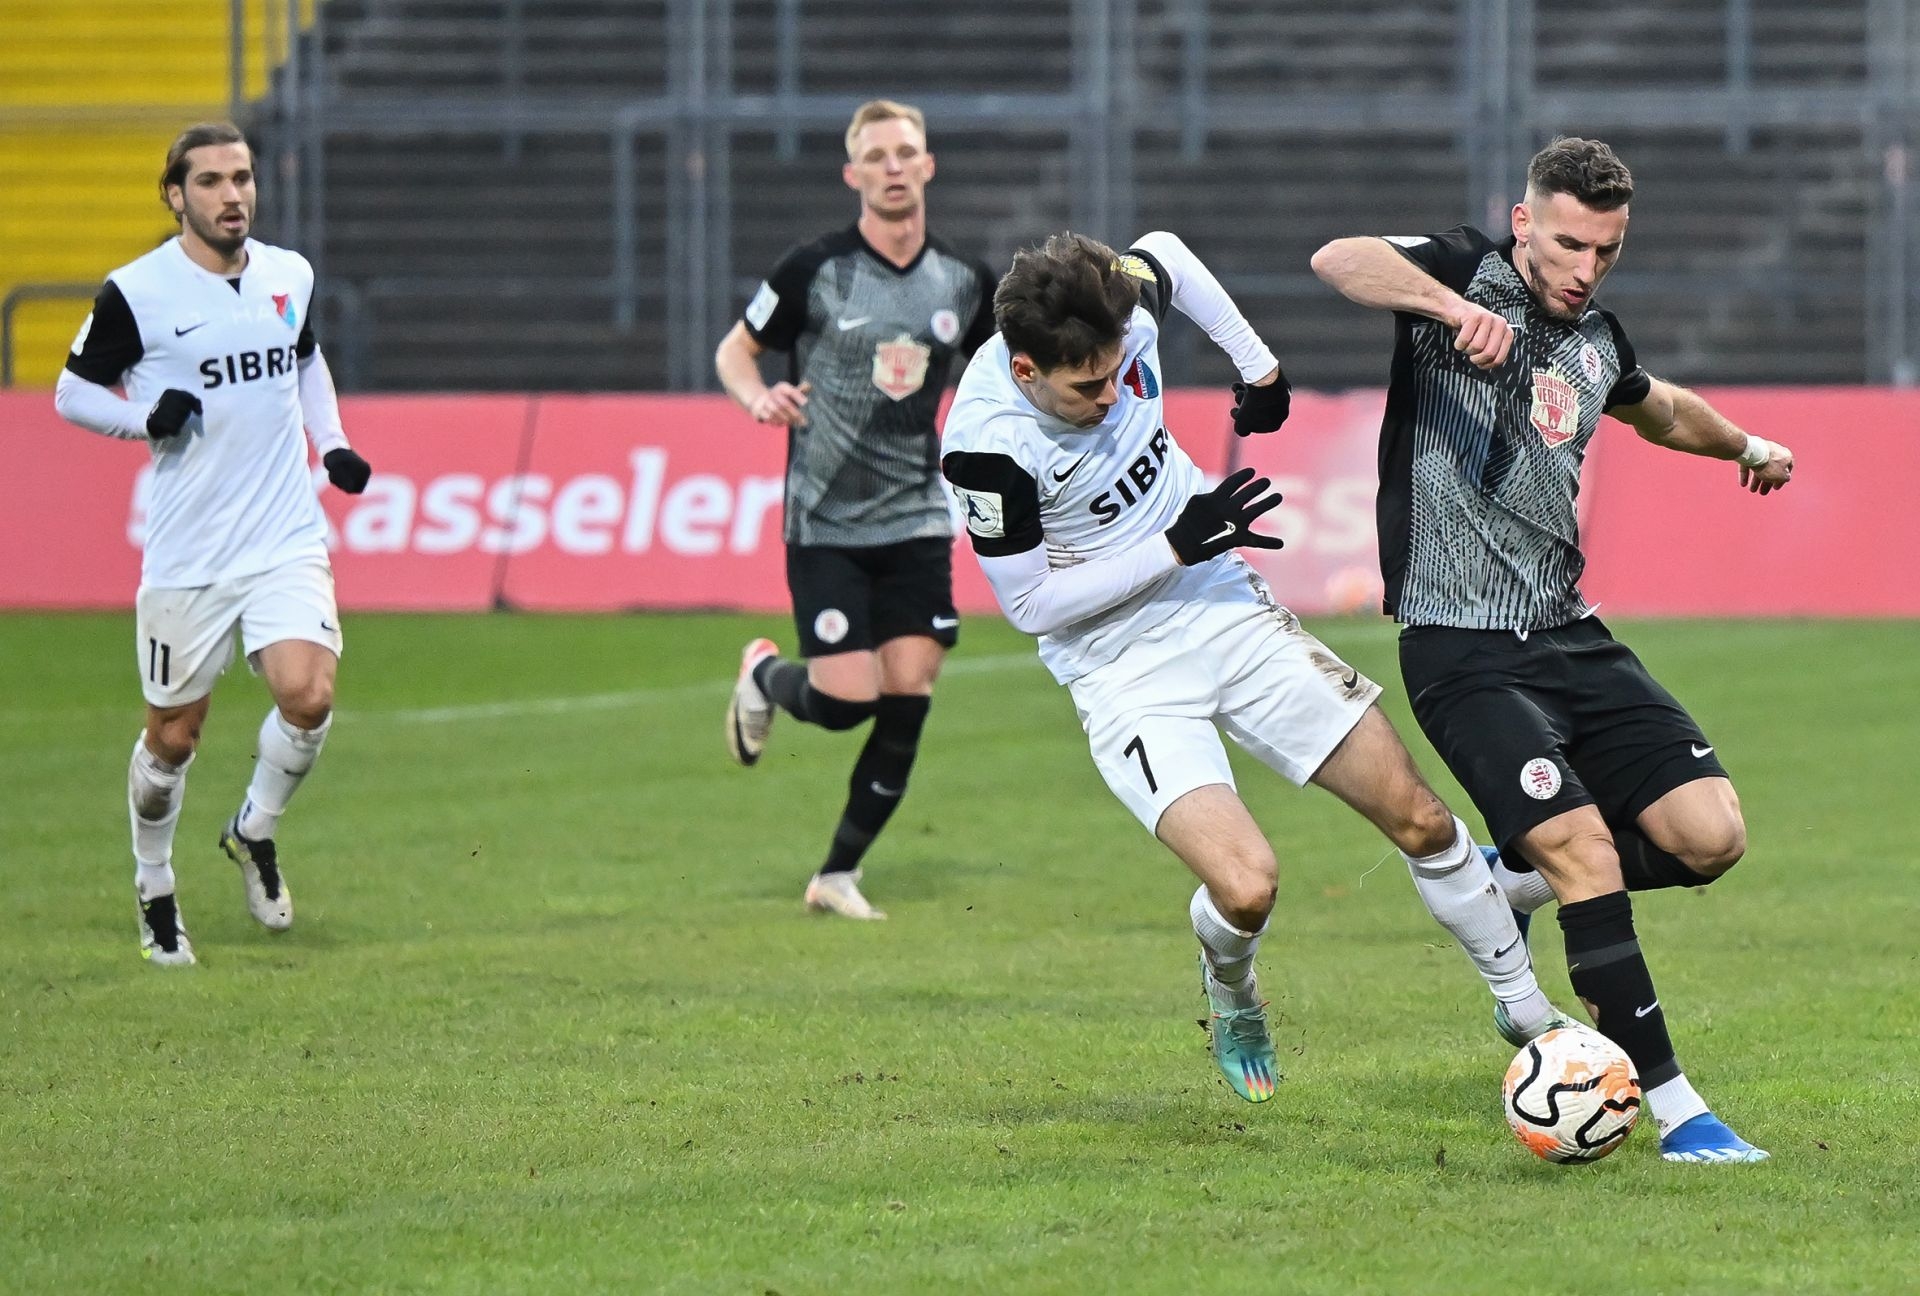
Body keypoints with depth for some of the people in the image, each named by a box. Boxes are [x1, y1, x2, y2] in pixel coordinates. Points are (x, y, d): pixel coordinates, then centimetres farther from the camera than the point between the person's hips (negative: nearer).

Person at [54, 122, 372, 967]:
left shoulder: (290, 277, 6)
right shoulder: (136, 293, -8)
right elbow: (72, 392, 1)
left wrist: (333, 445, 11)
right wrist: (147, 416, -16)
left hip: (287, 543, 3)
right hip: (185, 556, -2)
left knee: (307, 696, -18)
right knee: (174, 734, 6)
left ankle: (254, 833, 11)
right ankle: (155, 889, 30)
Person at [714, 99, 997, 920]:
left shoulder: (962, 282, 3)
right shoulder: (815, 270, -7)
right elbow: (734, 350, 3)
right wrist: (759, 398, -18)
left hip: (917, 521, 3)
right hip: (826, 522, -3)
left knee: (907, 699, -5)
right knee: (846, 699, -12)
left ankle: (838, 875, 9)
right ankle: (764, 676, 25)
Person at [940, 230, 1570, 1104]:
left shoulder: (1120, 313, -14)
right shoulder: (987, 444, -28)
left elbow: (1167, 255, 12)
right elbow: (1031, 604, -18)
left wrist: (1256, 362, 13)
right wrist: (1178, 545, -22)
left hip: (1228, 608, 5)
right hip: (1127, 675, -5)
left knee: (1417, 819, 3)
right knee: (1245, 886, -23)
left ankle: (1530, 1015, 23)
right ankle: (1232, 1005, 14)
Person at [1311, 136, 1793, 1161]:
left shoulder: (1595, 340, 15)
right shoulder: (1468, 274, -5)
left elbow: (1661, 409, 39)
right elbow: (1338, 260, -26)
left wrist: (1746, 444, 54)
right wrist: (1455, 306, -41)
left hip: (1570, 634, 7)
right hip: (1461, 646, -7)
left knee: (1710, 835, -7)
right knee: (1588, 852, -20)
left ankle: (1517, 879, 19)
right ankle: (1673, 1107, -13)